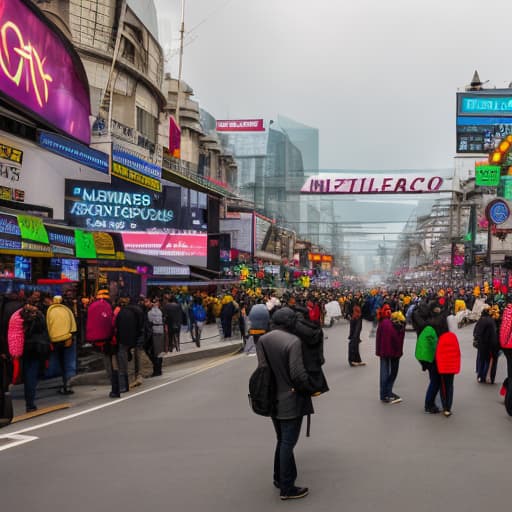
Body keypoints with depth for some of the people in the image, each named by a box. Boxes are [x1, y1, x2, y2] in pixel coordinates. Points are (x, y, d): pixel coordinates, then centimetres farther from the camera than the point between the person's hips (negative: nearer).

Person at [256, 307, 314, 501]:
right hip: (291, 400, -7)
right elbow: (298, 374, -21)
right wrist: (309, 388, -6)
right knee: (288, 443, 3)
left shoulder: (262, 340, -2)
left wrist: (271, 386, 11)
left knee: (282, 440, 22)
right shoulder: (293, 341, -21)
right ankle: (287, 488, 12)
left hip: (272, 399, 7)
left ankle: (279, 478, 35)